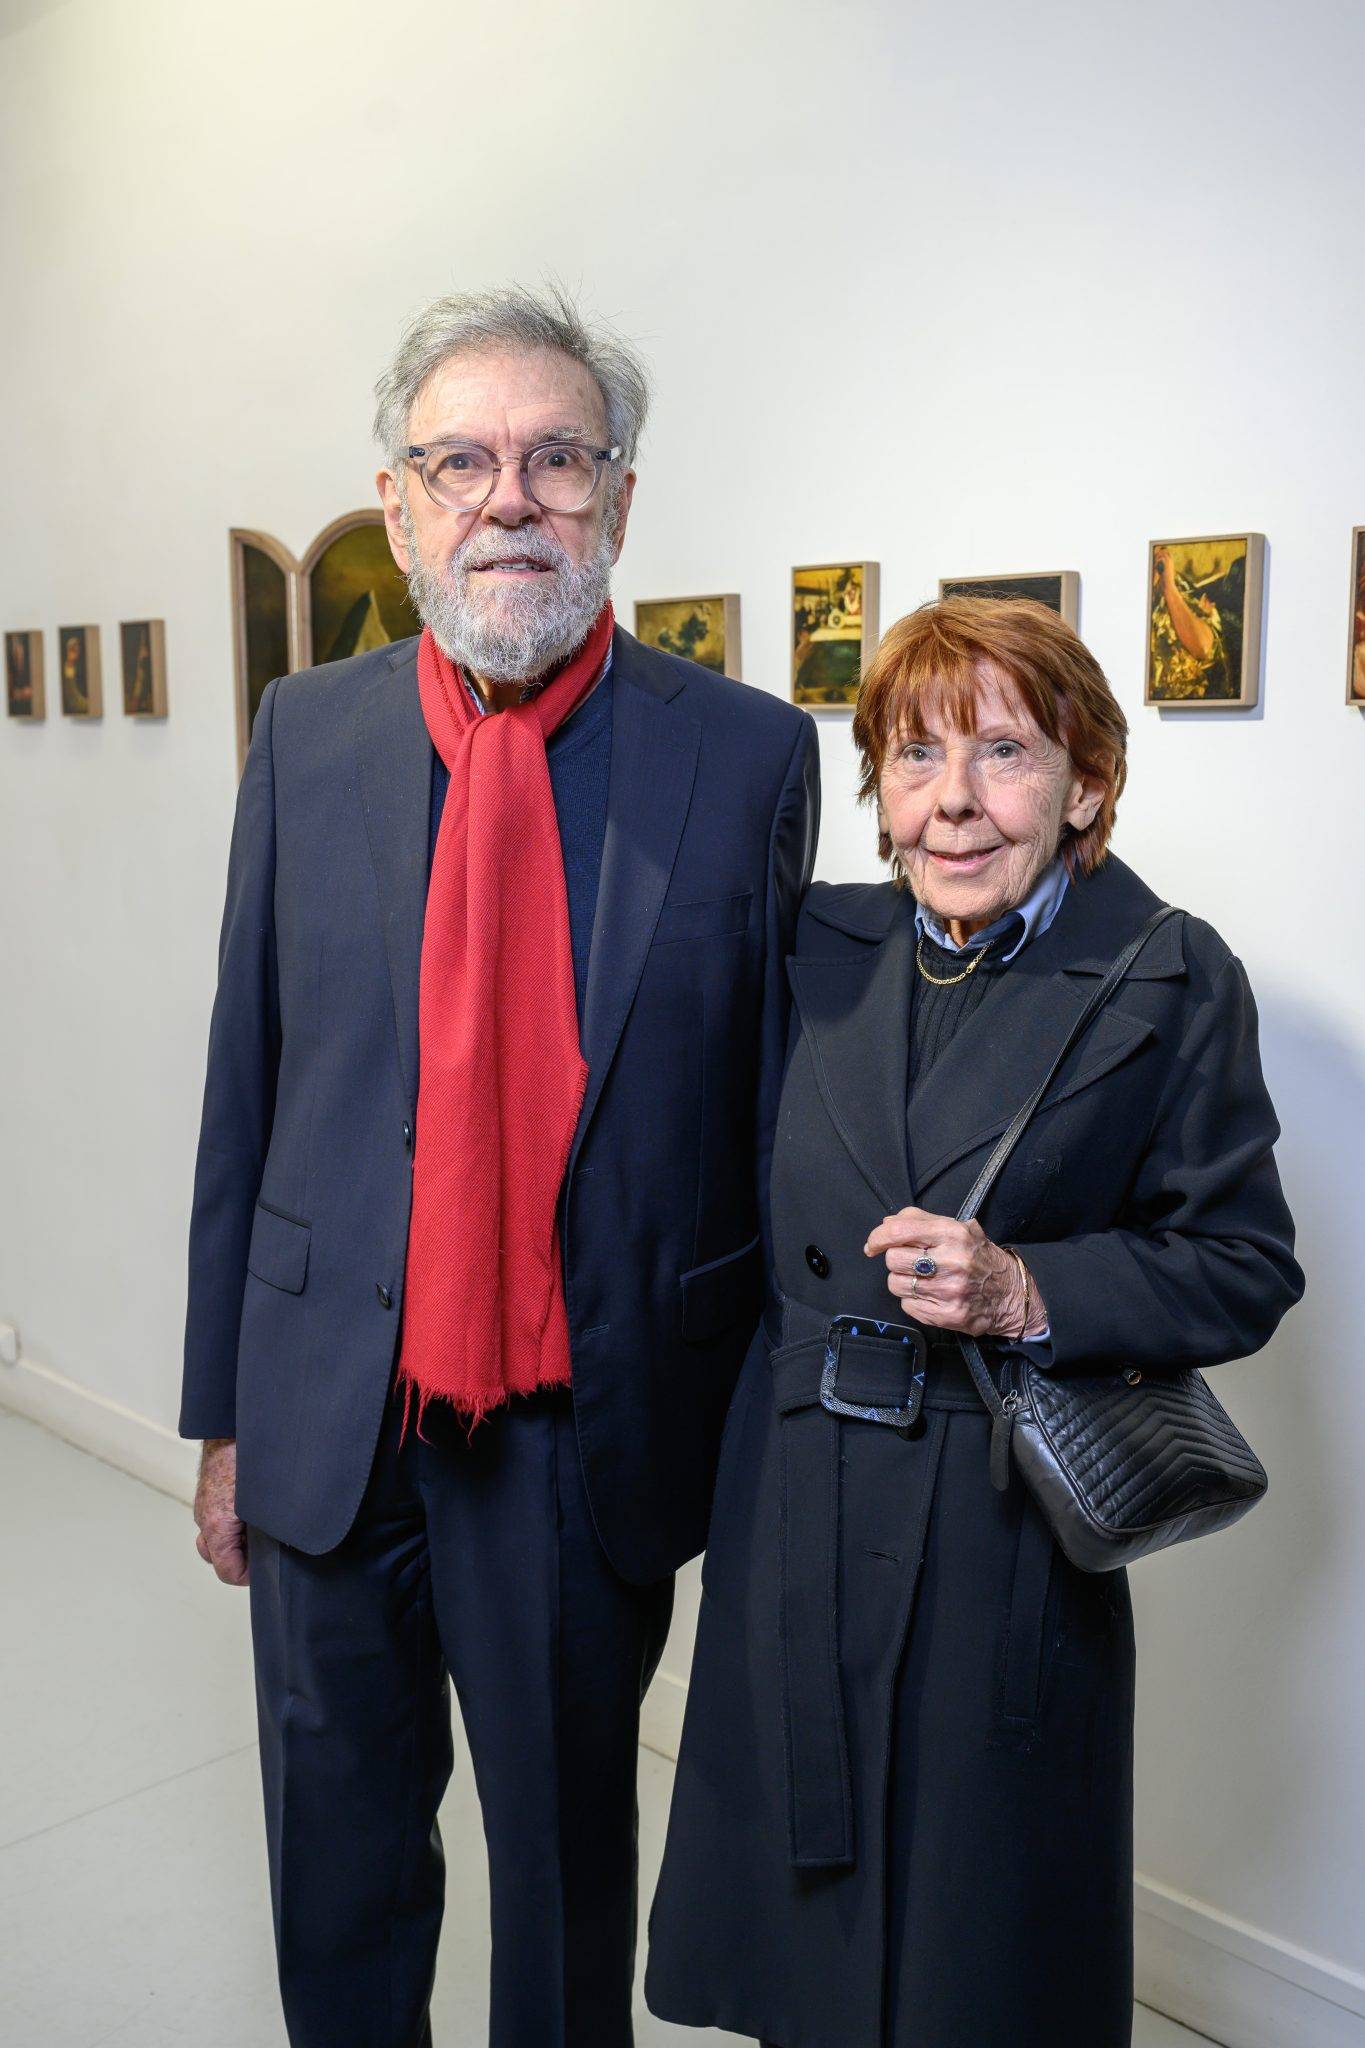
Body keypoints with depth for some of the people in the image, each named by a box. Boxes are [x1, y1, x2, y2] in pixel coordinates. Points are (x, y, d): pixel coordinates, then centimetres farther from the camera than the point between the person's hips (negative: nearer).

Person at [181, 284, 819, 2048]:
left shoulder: (751, 755, -7)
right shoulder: (306, 734, -1)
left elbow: (777, 1108, -3)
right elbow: (244, 1090, 2)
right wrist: (225, 1411, 5)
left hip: (593, 1436, -2)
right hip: (332, 1419, 2)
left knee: (569, 1865, 19)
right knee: (337, 1864, 22)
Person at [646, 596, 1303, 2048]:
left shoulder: (1175, 985, -9)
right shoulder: (822, 948, 3)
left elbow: (1243, 1267, -7)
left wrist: (1025, 1290, -20)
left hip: (1008, 1540, -3)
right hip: (793, 1508, 4)